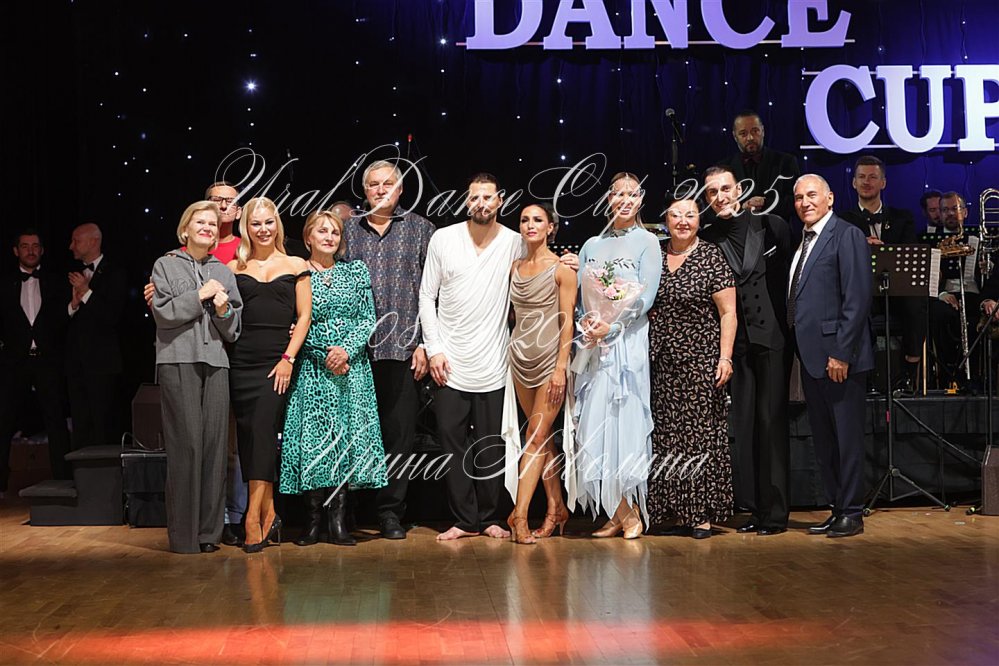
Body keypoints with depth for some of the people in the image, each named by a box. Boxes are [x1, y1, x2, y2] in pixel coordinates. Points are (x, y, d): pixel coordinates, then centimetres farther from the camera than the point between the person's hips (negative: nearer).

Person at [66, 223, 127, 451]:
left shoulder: (114, 274, -2)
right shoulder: (74, 275, 14)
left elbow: (113, 316, -12)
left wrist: (86, 293, -12)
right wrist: (72, 305, -6)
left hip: (102, 362, -6)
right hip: (75, 361, 6)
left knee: (103, 425, -6)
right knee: (80, 427, 7)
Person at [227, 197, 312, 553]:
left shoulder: (296, 266, 9)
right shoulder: (234, 268, 12)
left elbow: (304, 316, 4)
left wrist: (288, 358, -6)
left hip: (277, 361, -2)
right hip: (242, 360, 2)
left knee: (262, 433, -13)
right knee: (248, 437, 0)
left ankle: (254, 518, -13)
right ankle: (269, 514, 9)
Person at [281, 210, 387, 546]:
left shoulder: (356, 270, 10)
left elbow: (368, 318, 6)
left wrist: (347, 349, -10)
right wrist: (327, 357, -8)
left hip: (351, 366, 2)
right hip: (311, 370, -1)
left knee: (348, 437, -3)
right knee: (311, 438, -4)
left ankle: (338, 518, 4)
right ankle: (314, 518, 5)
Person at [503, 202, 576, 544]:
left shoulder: (561, 269, -7)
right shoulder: (515, 267, 10)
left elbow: (567, 320, -10)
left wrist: (561, 367, -15)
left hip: (550, 359, -6)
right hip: (521, 358, 6)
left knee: (536, 437, -7)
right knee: (542, 437, 10)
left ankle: (519, 515, -8)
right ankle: (556, 508, 17)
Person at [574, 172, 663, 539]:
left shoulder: (647, 242, 3)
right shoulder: (592, 245, 15)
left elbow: (645, 297, -7)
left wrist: (611, 326, -16)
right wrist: (585, 320, -9)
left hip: (627, 341, -4)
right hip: (593, 344, 4)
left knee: (623, 421, -7)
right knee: (594, 423, 0)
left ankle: (627, 511, 3)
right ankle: (621, 513, 7)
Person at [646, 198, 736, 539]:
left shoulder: (712, 258, -2)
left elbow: (728, 313, -5)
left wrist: (725, 357, -11)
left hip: (700, 360, -4)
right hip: (662, 363, 4)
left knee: (701, 433, -2)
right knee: (667, 438, 4)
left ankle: (703, 514, 4)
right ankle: (680, 513, 11)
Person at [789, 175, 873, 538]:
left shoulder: (847, 236, -8)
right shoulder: (803, 241, 17)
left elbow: (857, 299, -16)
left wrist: (841, 352, -19)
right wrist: (801, 352, 10)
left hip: (839, 357, -9)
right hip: (811, 357, 9)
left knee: (847, 437, 0)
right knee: (822, 440, 13)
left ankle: (851, 513, 9)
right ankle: (837, 509, 22)